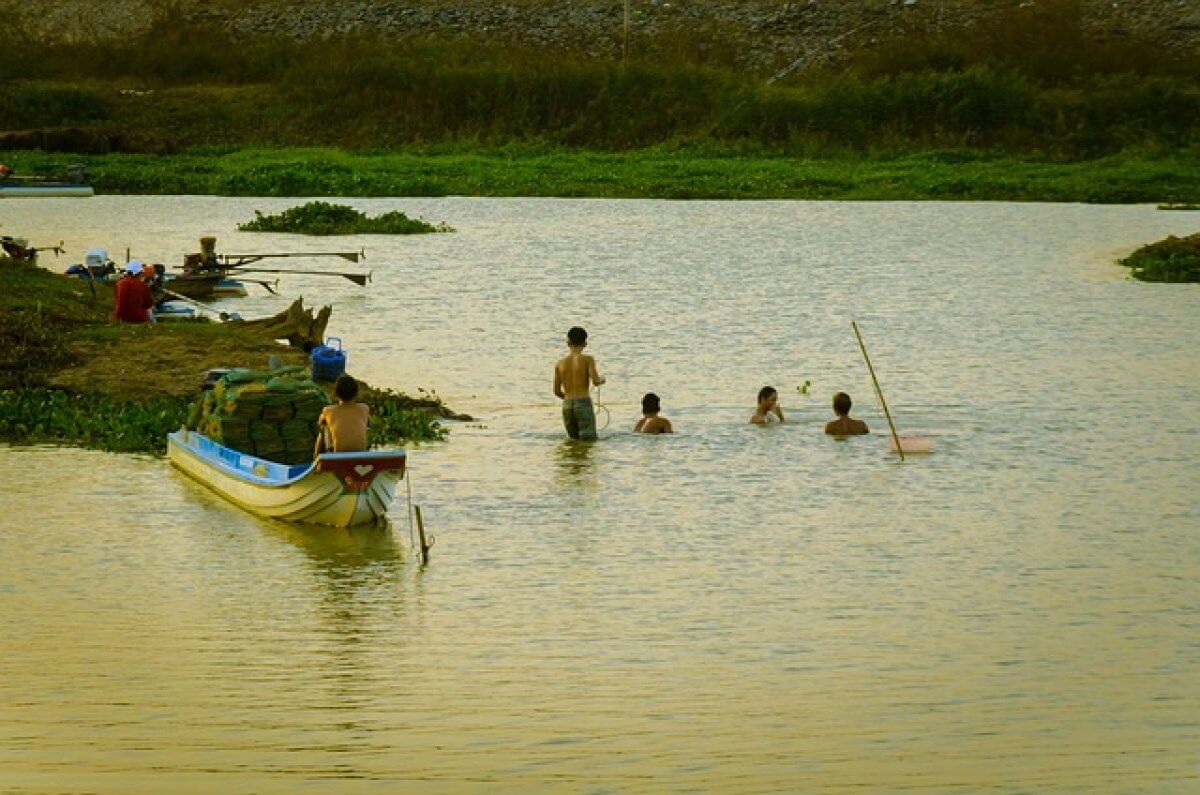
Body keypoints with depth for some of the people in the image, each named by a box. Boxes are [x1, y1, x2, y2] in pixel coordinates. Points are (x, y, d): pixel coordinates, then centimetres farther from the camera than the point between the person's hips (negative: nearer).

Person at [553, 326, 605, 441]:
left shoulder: (560, 363, 10)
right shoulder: (588, 359, -3)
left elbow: (557, 391, 12)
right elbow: (595, 381, -13)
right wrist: (601, 380, 10)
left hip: (567, 405, 4)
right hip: (584, 404, -4)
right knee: (589, 441, -4)